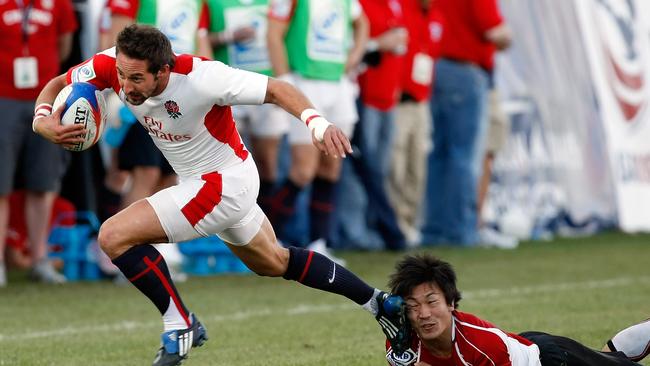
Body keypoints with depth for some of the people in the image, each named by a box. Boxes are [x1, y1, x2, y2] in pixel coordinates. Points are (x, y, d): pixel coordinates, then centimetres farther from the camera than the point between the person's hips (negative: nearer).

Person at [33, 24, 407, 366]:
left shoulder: (200, 77, -33)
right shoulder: (114, 65, -17)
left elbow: (277, 89, -27)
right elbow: (58, 84, -2)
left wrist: (318, 123, -45)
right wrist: (44, 121, -24)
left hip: (223, 183, -8)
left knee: (115, 236, -18)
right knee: (274, 262, 29)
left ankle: (180, 325, -3)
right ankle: (377, 302, 44)